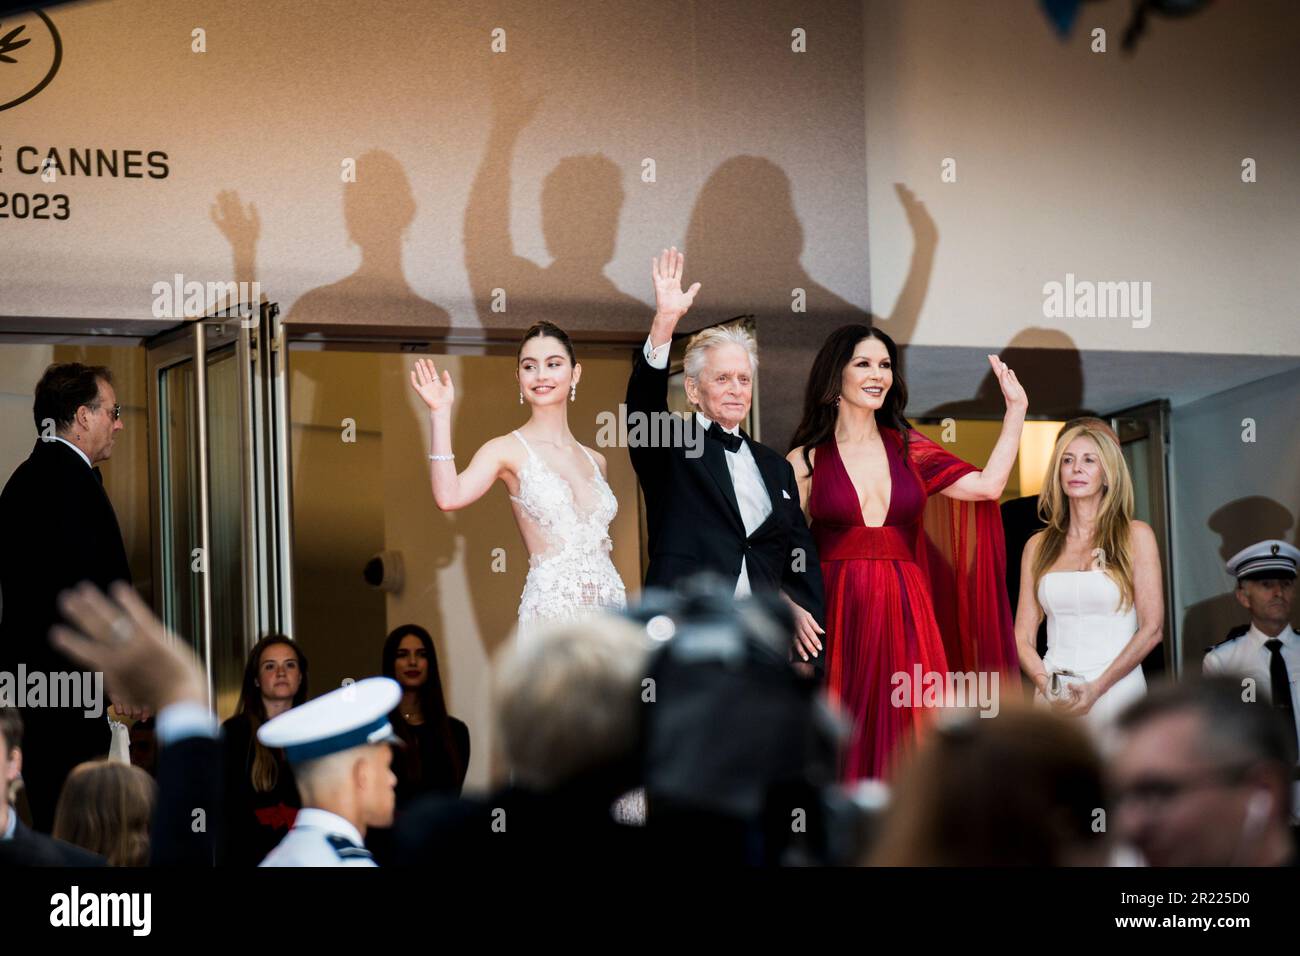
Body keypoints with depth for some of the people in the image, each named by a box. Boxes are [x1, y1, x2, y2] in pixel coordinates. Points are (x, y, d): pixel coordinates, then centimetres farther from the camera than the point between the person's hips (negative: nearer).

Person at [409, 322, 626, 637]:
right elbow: (449, 496, -20)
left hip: (611, 607, 5)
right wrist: (440, 413, -19)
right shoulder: (507, 450, -1)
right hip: (553, 609, -5)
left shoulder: (595, 460, 13)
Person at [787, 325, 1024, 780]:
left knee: (910, 749, -3)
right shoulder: (806, 461, 4)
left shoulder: (908, 450, 13)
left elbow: (987, 485, 3)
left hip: (906, 618, 3)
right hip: (839, 618, -3)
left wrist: (1016, 408, 9)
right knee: (846, 746, -4)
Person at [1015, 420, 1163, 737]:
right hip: (1053, 697, 2)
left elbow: (1151, 628, -3)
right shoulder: (1038, 546, 12)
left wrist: (1097, 688, -12)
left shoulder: (1135, 536, 4)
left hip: (1115, 689, -2)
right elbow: (1023, 637, 9)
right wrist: (1046, 685, -10)